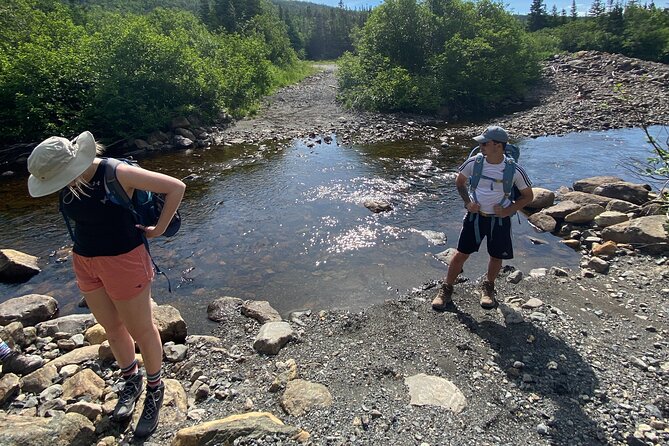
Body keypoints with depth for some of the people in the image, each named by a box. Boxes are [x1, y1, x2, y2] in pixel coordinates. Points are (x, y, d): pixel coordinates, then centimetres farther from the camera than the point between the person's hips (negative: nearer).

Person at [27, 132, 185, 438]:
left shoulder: (117, 174, -24)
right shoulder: (66, 182, -4)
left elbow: (176, 187, -22)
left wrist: (159, 228, -15)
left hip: (124, 260, -6)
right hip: (84, 261, 7)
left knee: (140, 330, 8)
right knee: (112, 327, 19)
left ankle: (154, 390, 29)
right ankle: (131, 381, 42)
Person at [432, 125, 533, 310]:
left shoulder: (514, 171, -13)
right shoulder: (474, 162, -9)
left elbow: (528, 196, 0)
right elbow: (459, 181, 9)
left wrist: (508, 210, -13)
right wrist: (467, 202, -5)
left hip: (499, 219, 0)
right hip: (475, 215, 1)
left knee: (496, 257, 12)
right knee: (461, 253, 2)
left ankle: (488, 287, 39)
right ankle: (446, 289, 17)